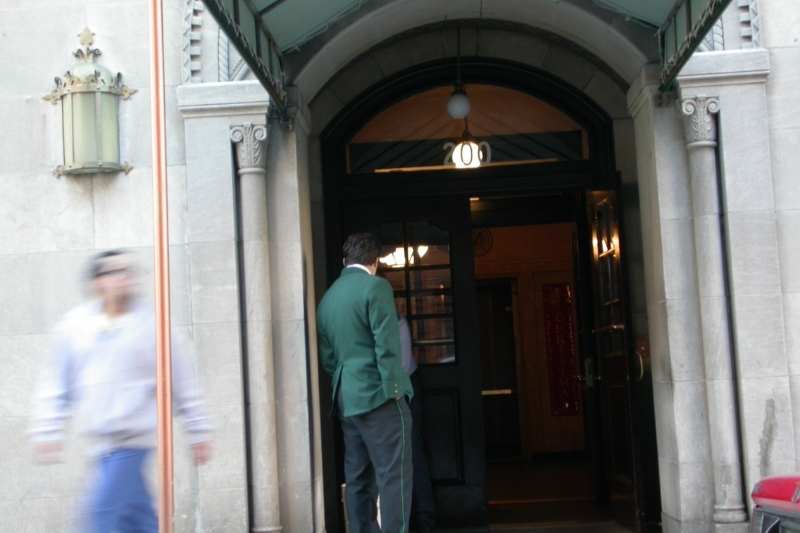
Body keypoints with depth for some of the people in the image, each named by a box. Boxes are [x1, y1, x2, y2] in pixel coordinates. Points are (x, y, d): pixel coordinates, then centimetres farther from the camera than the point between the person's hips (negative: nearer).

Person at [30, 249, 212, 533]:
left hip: (133, 437, -4)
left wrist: (198, 432, 3)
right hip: (101, 440, 4)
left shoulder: (151, 324, -4)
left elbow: (181, 381, 1)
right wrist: (47, 431, 6)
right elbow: (56, 383, 11)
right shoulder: (74, 326, 5)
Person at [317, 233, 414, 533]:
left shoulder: (327, 297, 13)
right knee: (394, 476, -6)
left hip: (346, 400, 7)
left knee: (358, 479, 10)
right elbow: (387, 345, -13)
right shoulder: (376, 286, -7)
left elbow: (326, 355, 16)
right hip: (378, 395, -7)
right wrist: (394, 390, -12)